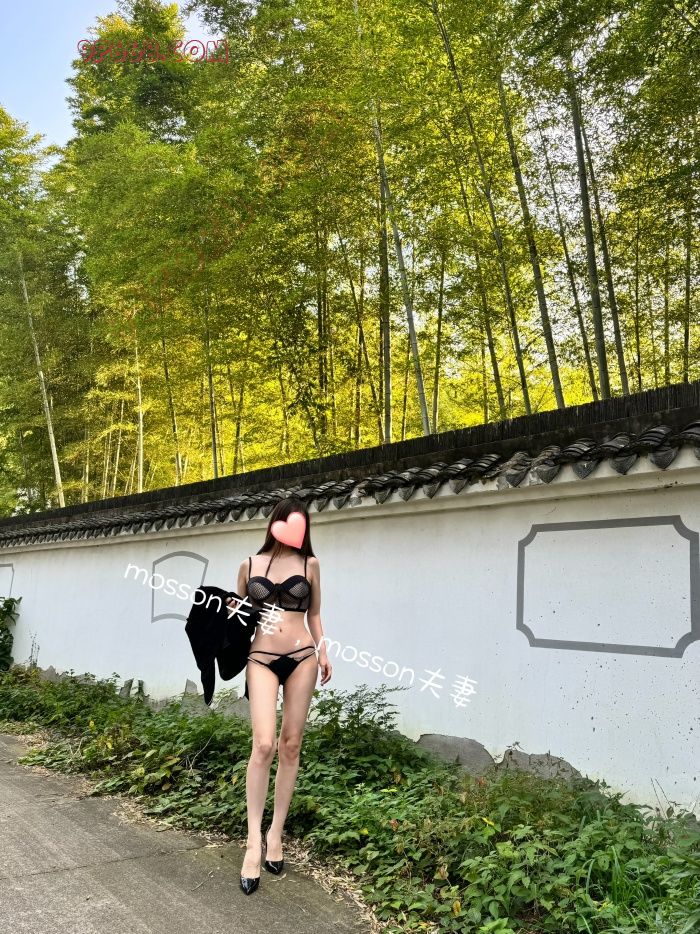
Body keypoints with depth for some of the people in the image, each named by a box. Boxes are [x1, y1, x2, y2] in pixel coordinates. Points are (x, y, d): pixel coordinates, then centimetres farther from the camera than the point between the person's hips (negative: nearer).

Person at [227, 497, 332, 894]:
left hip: (301, 657, 1)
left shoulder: (309, 564, 7)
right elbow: (238, 610, 18)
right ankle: (254, 841, -5)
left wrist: (323, 652, 2)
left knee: (291, 746, 4)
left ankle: (276, 832, 17)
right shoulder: (250, 564, 8)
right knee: (264, 745, -14)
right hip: (262, 658, -1)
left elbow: (314, 615, 12)